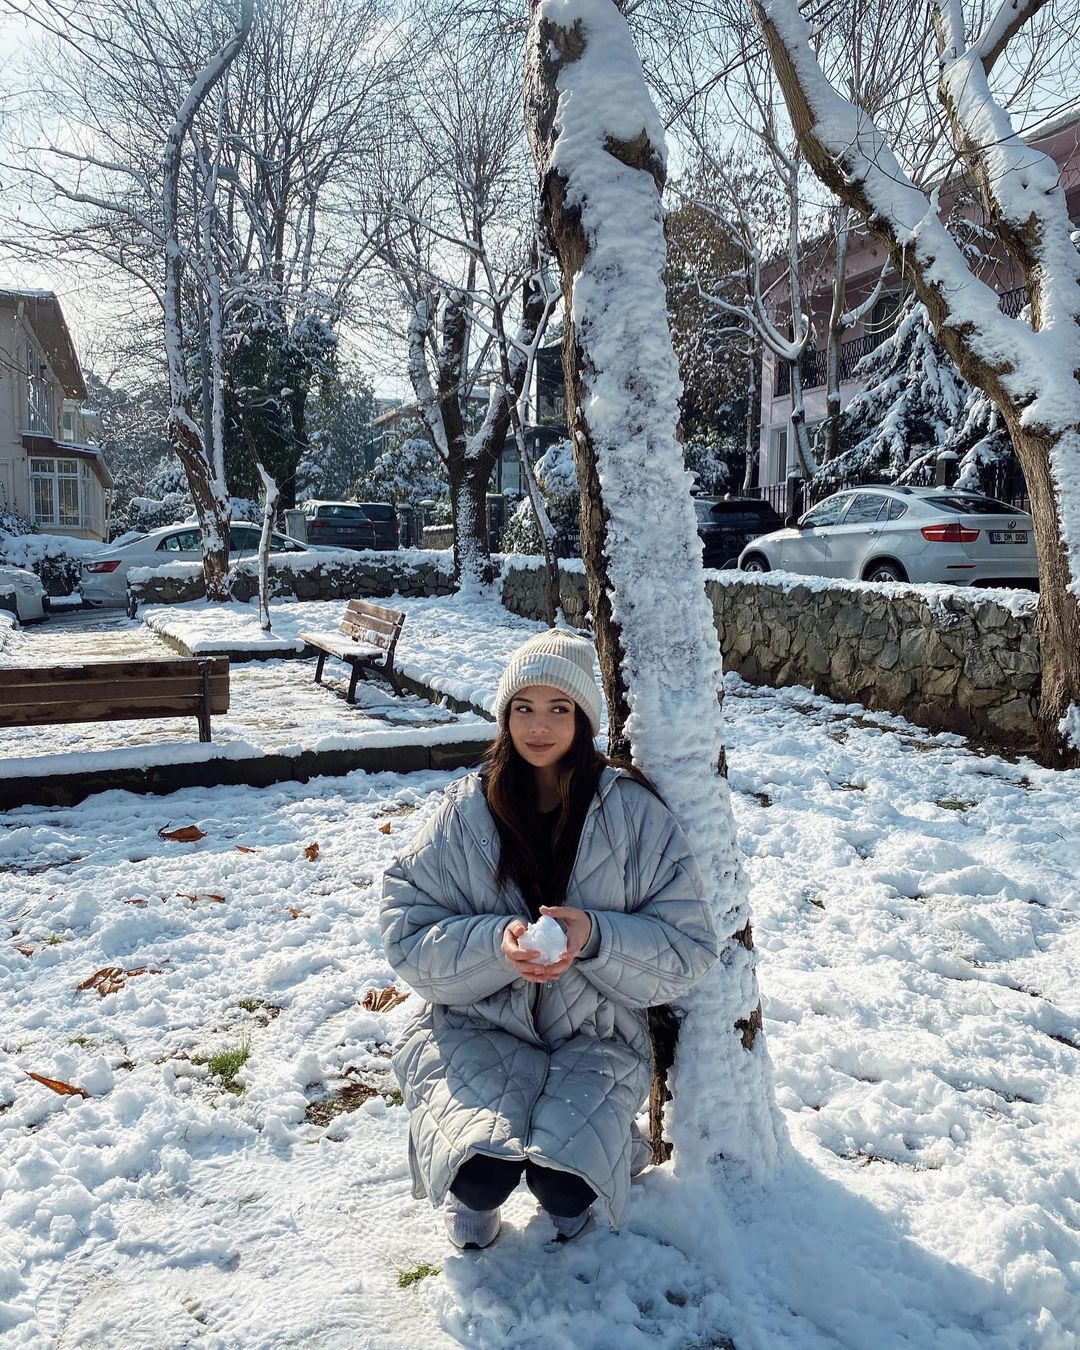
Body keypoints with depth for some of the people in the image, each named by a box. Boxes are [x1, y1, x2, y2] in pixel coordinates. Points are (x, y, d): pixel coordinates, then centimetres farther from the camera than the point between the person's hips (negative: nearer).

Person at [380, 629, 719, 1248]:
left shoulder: (635, 813, -7)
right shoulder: (466, 814, -4)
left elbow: (690, 947, -6)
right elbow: (408, 935, -7)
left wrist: (595, 936, -24)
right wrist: (497, 943, -24)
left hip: (595, 1035, 0)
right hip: (479, 1027, 1)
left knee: (565, 1187, -22)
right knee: (484, 1174, -24)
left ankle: (602, 1138, 16)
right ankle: (474, 1186, 15)